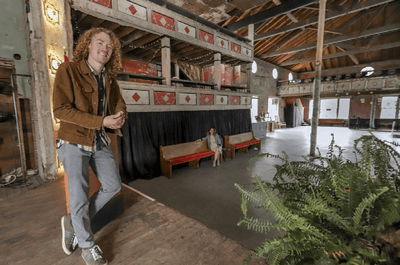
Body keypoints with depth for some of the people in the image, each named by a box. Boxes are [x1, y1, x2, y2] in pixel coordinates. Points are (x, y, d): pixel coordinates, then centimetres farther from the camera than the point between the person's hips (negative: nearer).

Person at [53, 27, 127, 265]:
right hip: (74, 142, -5)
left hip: (100, 142, 6)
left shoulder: (110, 78, 6)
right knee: (80, 194, 0)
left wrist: (120, 117, -15)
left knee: (113, 185, 10)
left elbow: (120, 105, 9)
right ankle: (87, 246, 25)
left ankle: (73, 222, 32)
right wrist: (102, 121, -24)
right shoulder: (68, 70, -10)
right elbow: (61, 110, -17)